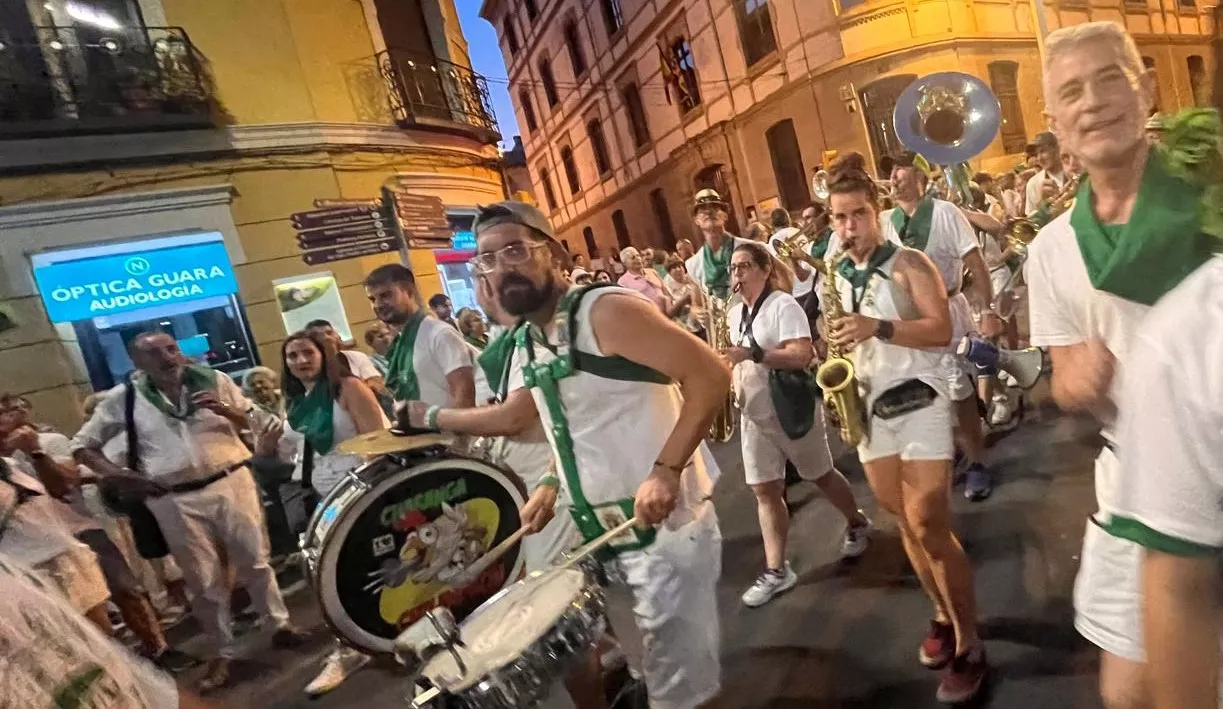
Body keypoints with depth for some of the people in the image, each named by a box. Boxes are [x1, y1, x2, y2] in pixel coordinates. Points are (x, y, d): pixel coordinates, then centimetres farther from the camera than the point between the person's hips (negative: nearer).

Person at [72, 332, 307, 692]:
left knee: (255, 561, 10)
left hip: (231, 483, 0)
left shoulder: (213, 379, -2)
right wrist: (118, 476, -8)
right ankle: (221, 654, 27)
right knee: (204, 581, 10)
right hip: (175, 500, 0)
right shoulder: (123, 398, -3)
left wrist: (225, 410, -15)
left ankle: (281, 625, 28)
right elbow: (83, 445, 7)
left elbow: (260, 422, 4)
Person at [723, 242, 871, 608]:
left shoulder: (783, 305, -14)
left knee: (822, 475, 13)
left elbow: (802, 355, -24)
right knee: (764, 491, 4)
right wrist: (730, 365, 0)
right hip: (753, 414, 7)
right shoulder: (735, 315, 10)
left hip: (792, 408, -6)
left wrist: (752, 354, -31)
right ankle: (776, 570, 10)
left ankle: (858, 524, 40)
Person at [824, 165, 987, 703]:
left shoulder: (908, 263, -4)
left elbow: (941, 330, -14)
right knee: (905, 524, 12)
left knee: (930, 526, -8)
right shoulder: (839, 277, 12)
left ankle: (969, 644, 8)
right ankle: (943, 615, 30)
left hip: (918, 400, -5)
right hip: (868, 406, 6)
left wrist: (878, 327, -26)